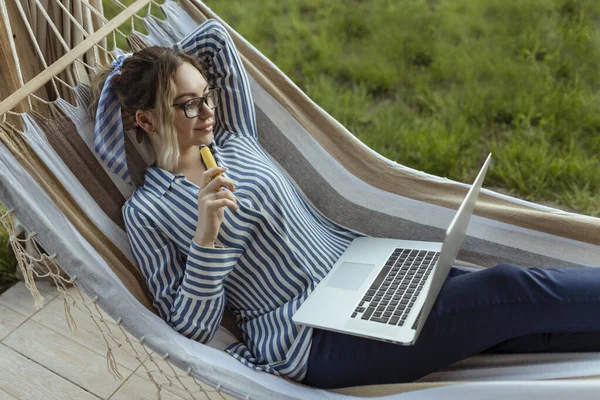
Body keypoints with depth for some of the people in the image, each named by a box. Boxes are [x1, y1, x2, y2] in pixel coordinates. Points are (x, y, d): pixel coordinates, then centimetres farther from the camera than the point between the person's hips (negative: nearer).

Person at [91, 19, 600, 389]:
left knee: (530, 326, -5)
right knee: (512, 291, -17)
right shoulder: (147, 212, -5)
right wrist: (206, 236, -22)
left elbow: (215, 35, 14)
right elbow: (192, 328, -8)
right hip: (318, 341, -6)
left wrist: (157, 69, 18)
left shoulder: (234, 140, 10)